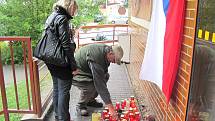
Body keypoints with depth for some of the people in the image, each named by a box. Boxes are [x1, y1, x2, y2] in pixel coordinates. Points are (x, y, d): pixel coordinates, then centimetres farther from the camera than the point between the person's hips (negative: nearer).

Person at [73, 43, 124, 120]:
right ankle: (80, 106, -2)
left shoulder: (106, 49, -10)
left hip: (86, 70, 9)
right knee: (90, 85, -31)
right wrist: (110, 107, -39)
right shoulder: (96, 58, -37)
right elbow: (99, 83, -40)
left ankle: (90, 100, 13)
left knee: (106, 76, -1)